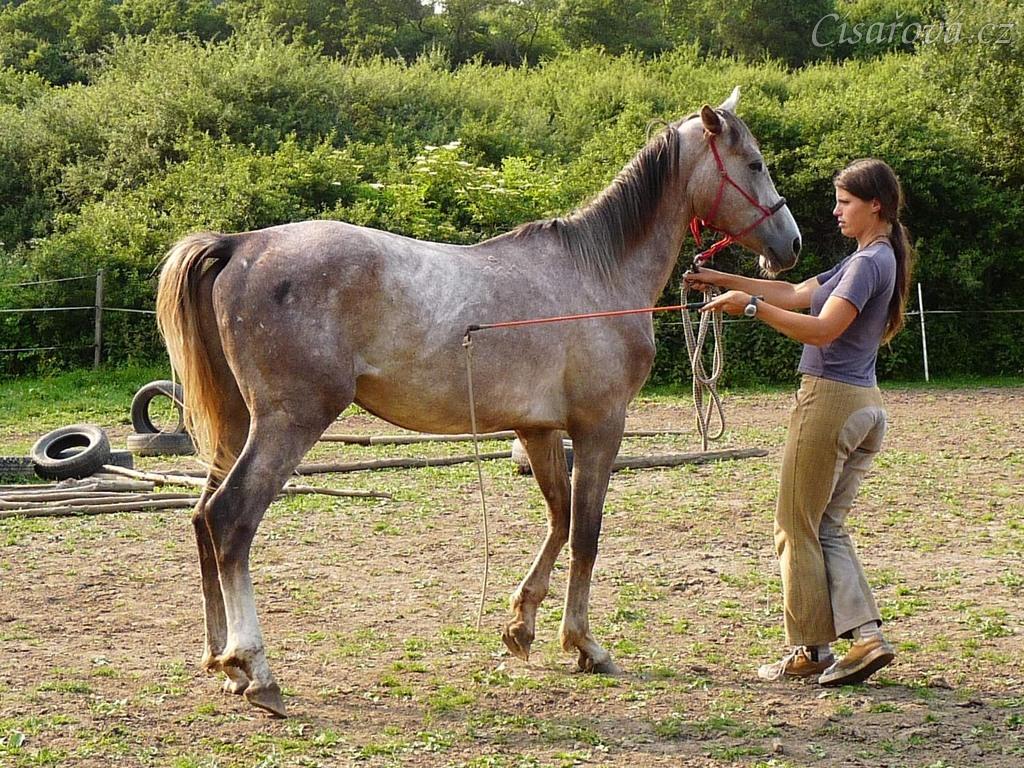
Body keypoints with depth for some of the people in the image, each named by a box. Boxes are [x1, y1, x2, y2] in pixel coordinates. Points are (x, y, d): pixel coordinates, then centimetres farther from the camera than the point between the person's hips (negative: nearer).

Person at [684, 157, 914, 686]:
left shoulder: (870, 261, -14)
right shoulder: (873, 260, 18)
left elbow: (823, 329, -24)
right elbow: (796, 294, 21)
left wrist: (750, 306, -22)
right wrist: (724, 280, 16)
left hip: (830, 400, -10)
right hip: (865, 405, 10)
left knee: (797, 525, 0)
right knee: (828, 526, 12)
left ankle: (810, 649, 6)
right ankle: (867, 635, 0)